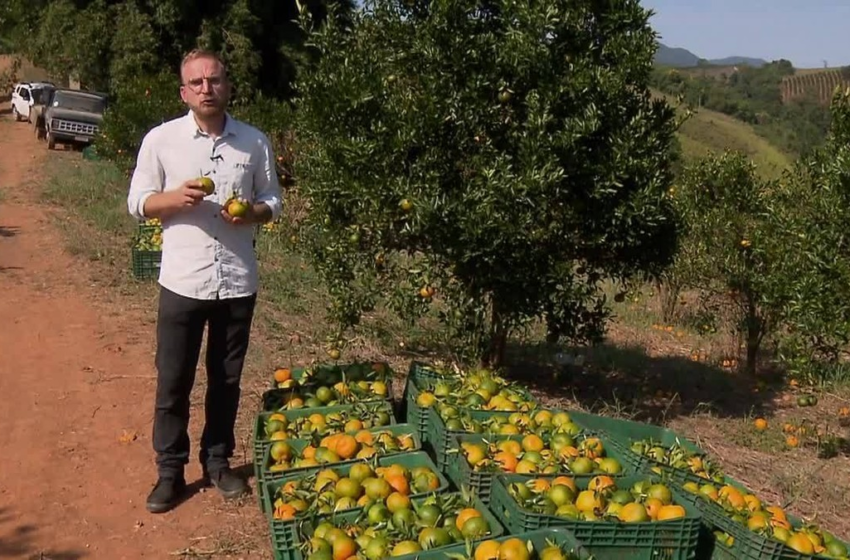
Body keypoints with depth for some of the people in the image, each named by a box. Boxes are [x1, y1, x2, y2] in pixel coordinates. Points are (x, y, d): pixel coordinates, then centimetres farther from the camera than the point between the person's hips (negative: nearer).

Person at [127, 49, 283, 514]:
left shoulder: (254, 141, 2)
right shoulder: (161, 139, -2)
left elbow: (272, 201, 9)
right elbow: (138, 202, 2)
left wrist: (252, 212, -13)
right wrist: (176, 198, -18)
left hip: (237, 280, 2)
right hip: (183, 280, -1)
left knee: (226, 379, 13)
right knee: (173, 380, 6)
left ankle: (217, 461, 30)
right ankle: (170, 470, 22)